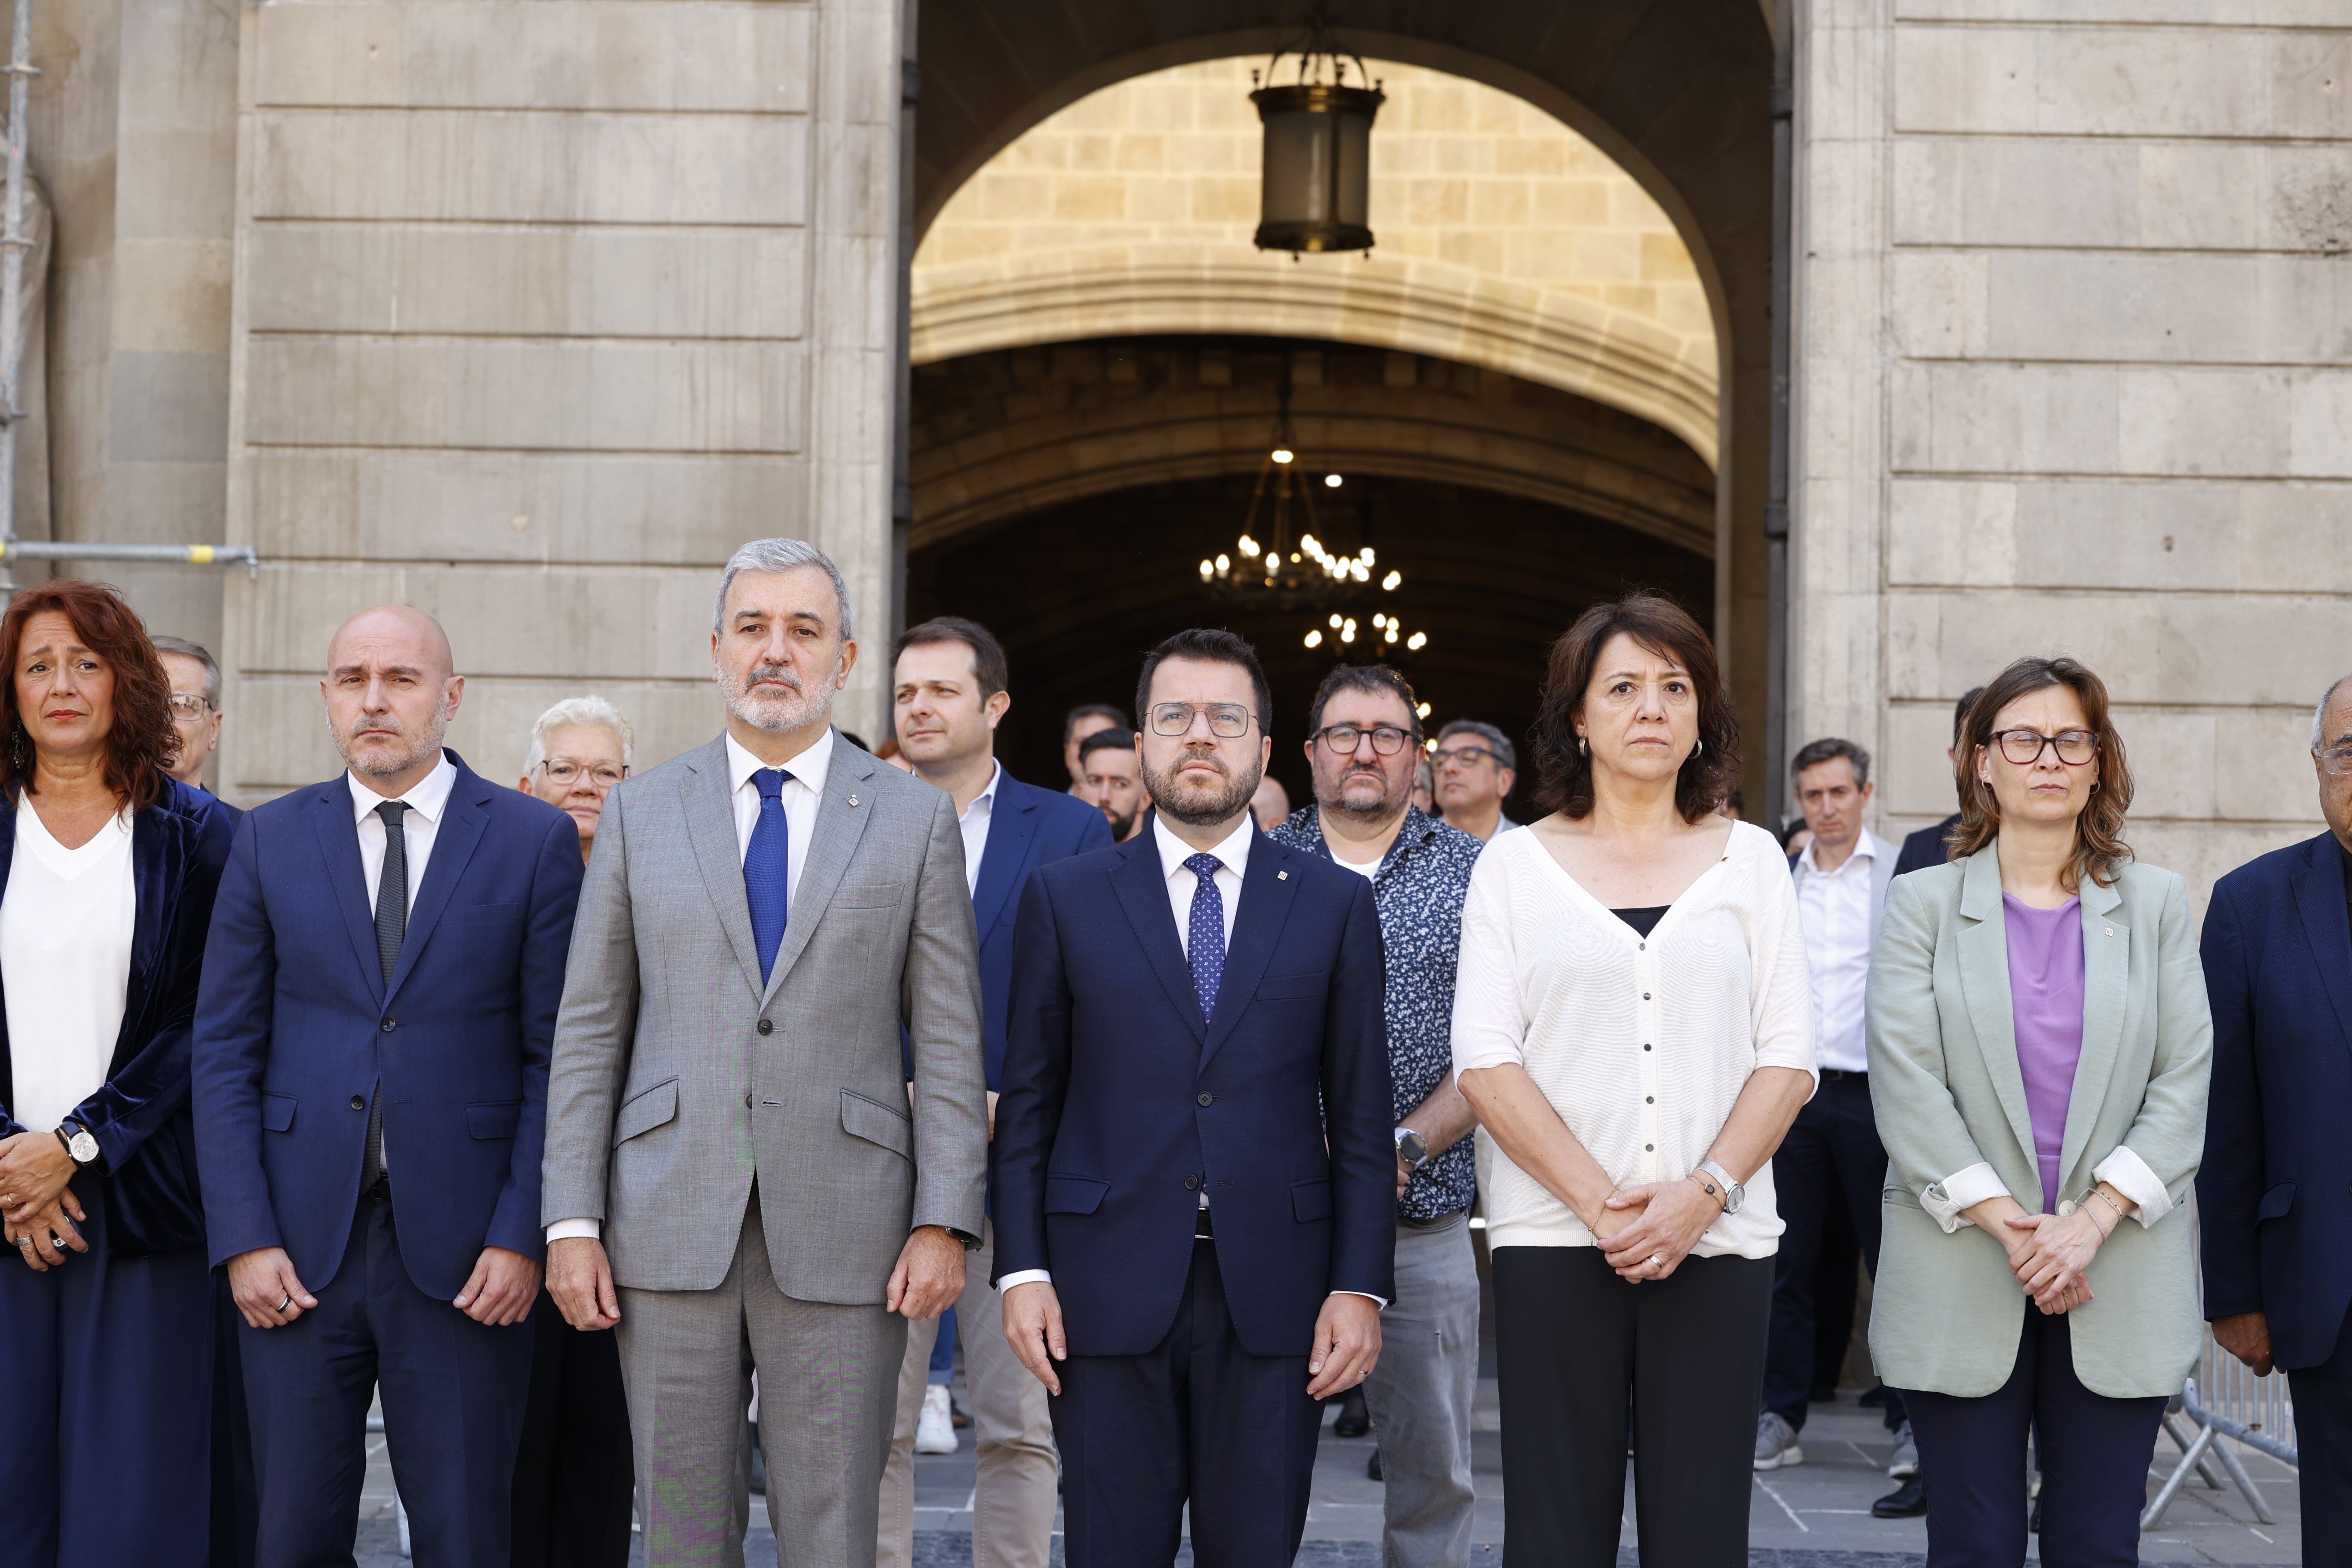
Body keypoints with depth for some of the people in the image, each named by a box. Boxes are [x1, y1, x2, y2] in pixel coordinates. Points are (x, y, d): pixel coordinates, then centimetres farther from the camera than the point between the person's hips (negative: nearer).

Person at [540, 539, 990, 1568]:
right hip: (669, 1231, 1)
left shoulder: (915, 819, 5)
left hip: (843, 1240, -1)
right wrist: (572, 1223, -1)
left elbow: (948, 1042, 2)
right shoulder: (640, 814, 8)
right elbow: (589, 1035, 7)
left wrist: (943, 1224, -7)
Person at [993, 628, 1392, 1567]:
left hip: (1274, 1291, 0)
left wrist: (1361, 1285, -3)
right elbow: (1029, 1101, 6)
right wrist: (1022, 1270, -2)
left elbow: (1360, 1112, 5)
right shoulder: (1065, 897, 7)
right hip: (1109, 1287, 0)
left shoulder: (1336, 903, 7)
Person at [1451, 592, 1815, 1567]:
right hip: (1553, 1237, -1)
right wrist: (1599, 1200, -11)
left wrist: (1704, 1192, -10)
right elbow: (1484, 1060, -1)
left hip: (1716, 1245, 1)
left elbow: (1789, 1057, 5)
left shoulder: (1749, 859, 11)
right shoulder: (1514, 865, 7)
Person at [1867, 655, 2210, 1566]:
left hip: (2120, 1281, 1)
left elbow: (2185, 1082, 1)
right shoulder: (1923, 903, 5)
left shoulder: (2156, 904, 9)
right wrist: (2006, 1223, -12)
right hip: (1963, 1280, -1)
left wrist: (2092, 1221, -11)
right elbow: (1906, 1086, -3)